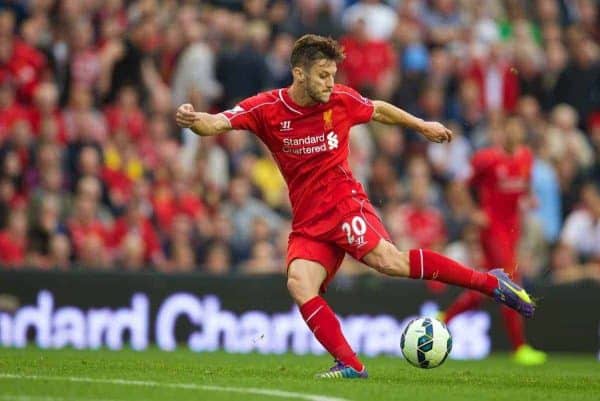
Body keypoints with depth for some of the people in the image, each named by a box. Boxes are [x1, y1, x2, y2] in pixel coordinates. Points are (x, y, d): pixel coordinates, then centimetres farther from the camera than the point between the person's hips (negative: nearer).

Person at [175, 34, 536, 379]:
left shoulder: (342, 101, -3)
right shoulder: (267, 109, -6)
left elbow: (379, 110, 19)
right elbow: (217, 124, -17)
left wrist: (422, 126, 31)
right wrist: (194, 120, -40)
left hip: (345, 204, -2)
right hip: (308, 222, 2)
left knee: (387, 259, -26)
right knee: (299, 283, -23)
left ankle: (490, 282, -19)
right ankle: (349, 364, -21)